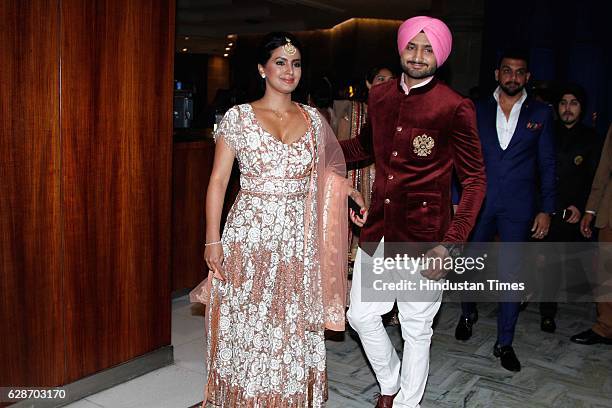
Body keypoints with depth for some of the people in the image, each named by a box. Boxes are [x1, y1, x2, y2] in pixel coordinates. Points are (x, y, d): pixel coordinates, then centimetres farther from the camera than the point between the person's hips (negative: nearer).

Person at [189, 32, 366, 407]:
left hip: (299, 240, 3)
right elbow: (218, 181, -2)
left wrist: (351, 191, 1)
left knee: (293, 332, 10)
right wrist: (212, 241, -7)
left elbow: (328, 172, 20)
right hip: (250, 237, -2)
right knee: (248, 329, 6)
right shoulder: (239, 117, -2)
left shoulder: (313, 119, 8)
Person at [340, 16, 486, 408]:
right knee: (361, 315, 12)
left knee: (417, 328, 9)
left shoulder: (455, 107, -12)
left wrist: (449, 244, -18)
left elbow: (475, 180, -10)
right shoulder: (379, 96, 4)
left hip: (422, 235, -5)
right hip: (378, 228, 5)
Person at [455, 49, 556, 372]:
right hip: (479, 201, 1)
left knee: (511, 275, 3)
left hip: (518, 207, -1)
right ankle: (468, 313, 39)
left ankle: (505, 342, 16)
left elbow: (547, 165, 6)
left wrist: (546, 209, 0)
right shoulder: (478, 110, 6)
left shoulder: (540, 114, 5)